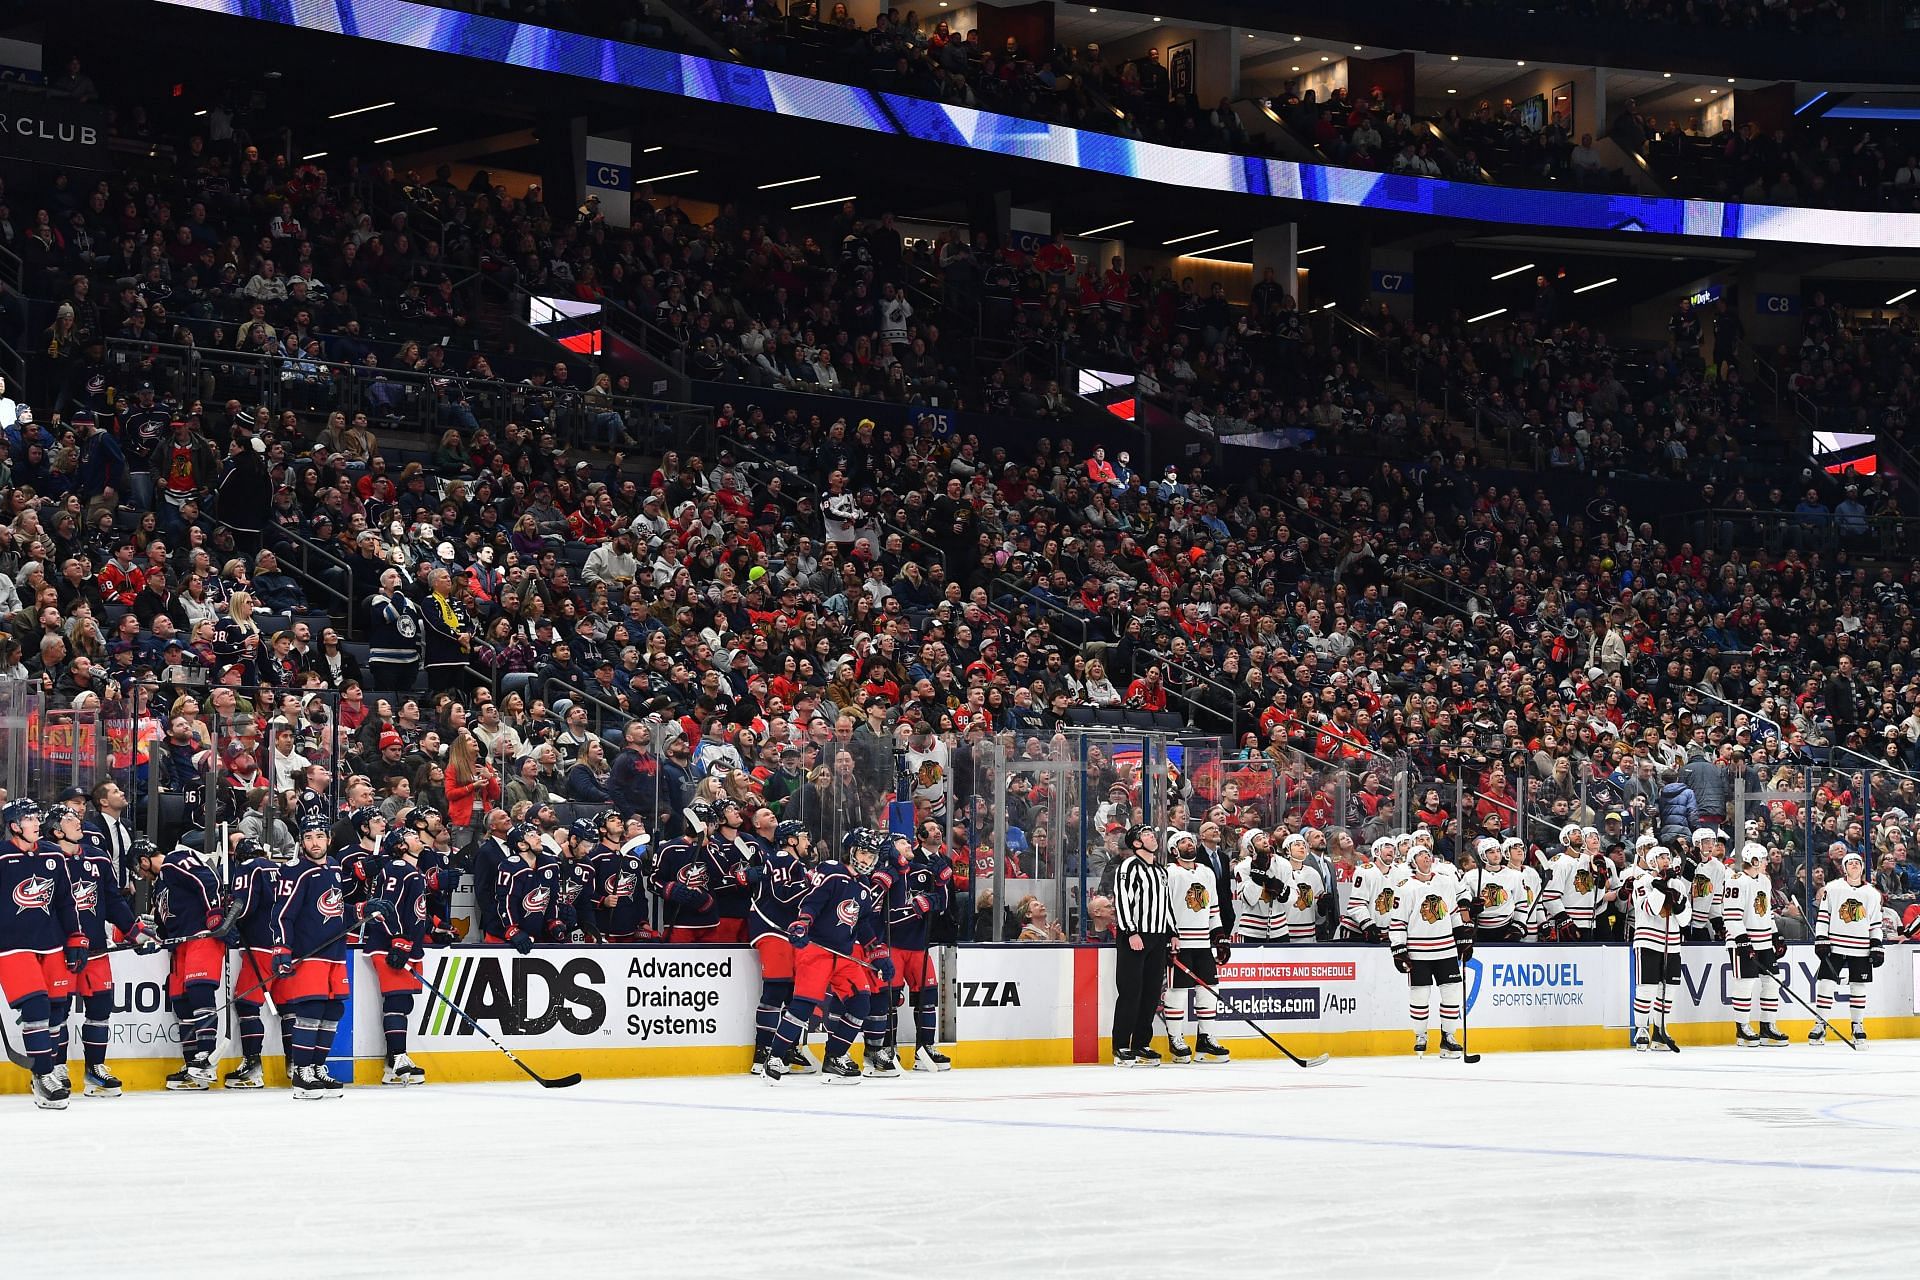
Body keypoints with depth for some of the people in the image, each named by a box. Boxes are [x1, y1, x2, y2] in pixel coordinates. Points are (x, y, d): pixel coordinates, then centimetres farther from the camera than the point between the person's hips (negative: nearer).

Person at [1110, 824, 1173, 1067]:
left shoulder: (1161, 871, 20)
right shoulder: (1129, 866, -7)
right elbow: (1121, 900, -15)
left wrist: (1171, 934, 18)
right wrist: (1131, 932, -21)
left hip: (1157, 939, 8)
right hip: (1133, 938, -8)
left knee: (1152, 993, 6)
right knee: (1130, 992, -9)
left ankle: (1141, 1045, 13)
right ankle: (1121, 1049, -7)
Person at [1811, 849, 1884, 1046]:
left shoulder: (1872, 894, 6)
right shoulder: (1832, 888, 0)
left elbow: (1877, 923, 10)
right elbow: (1823, 916, 2)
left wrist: (1878, 947, 4)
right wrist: (1820, 940, -5)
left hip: (1861, 950, 2)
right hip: (1835, 947, -1)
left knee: (1858, 988, 5)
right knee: (1826, 984, -4)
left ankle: (1858, 1027, 17)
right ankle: (1820, 1026, 3)